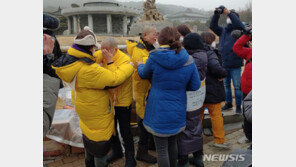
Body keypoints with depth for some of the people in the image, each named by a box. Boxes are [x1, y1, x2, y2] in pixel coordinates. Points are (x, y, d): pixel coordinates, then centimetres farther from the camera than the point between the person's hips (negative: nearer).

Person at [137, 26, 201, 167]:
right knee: (173, 144, 25)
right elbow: (195, 86, -1)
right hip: (178, 112, 4)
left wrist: (139, 65, 27)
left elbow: (143, 74, 6)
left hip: (159, 112, -4)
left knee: (161, 149, 9)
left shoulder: (154, 59, -14)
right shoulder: (189, 60, -7)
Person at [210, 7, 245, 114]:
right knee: (226, 85, 16)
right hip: (224, 64, 5)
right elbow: (212, 26, 2)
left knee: (237, 86, 3)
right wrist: (216, 14, -10)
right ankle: (228, 103, 31)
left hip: (235, 65, -5)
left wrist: (229, 13, -25)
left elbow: (240, 26, -24)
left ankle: (238, 106, 16)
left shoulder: (237, 30, -4)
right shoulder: (223, 30, 11)